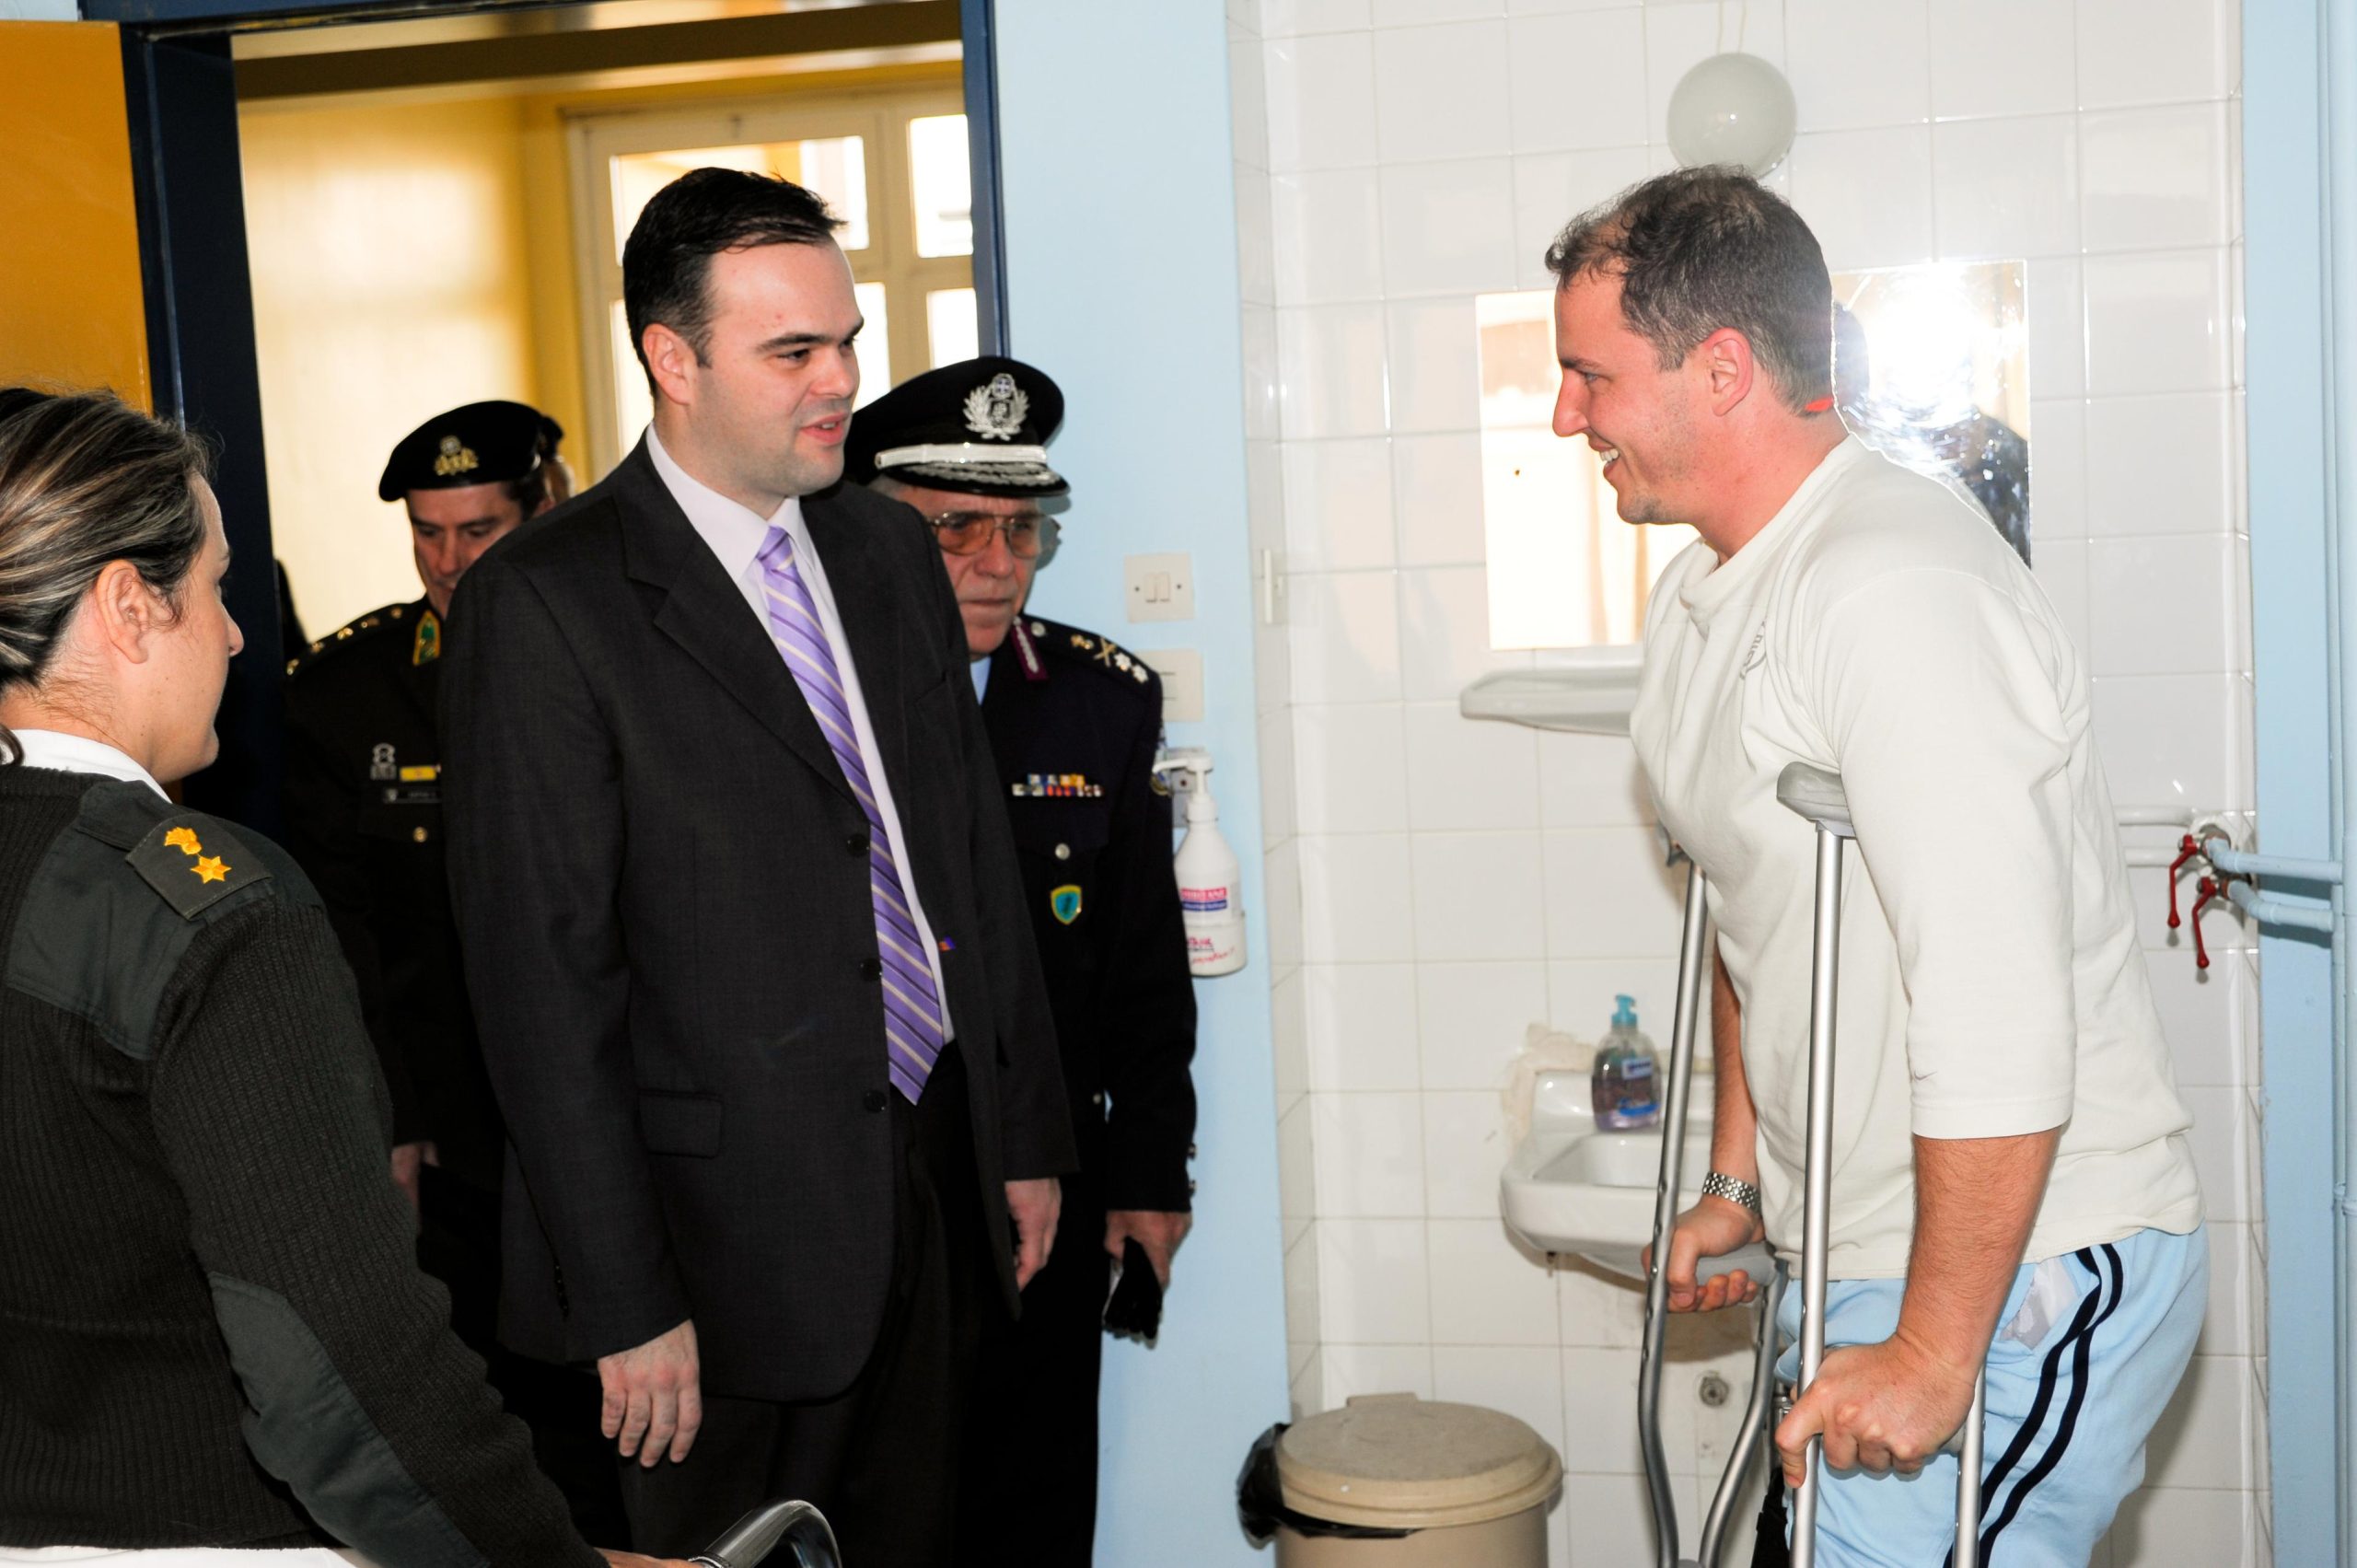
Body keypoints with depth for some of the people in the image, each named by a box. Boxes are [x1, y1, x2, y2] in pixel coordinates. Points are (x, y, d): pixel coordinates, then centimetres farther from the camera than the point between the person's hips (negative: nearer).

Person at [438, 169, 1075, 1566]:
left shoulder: (891, 550, 9)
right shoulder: (545, 606, -13)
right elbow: (544, 981, -14)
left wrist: (1029, 1134, 12)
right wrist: (624, 1301, -14)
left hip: (944, 1182, 6)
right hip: (739, 1227, -6)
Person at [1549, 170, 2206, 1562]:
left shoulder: (1895, 593, -23)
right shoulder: (1707, 595, 10)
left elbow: (2000, 1020, -27)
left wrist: (1931, 1355, -21)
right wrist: (1737, 1180, 18)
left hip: (2024, 1267, -9)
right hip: (1864, 1247, 9)